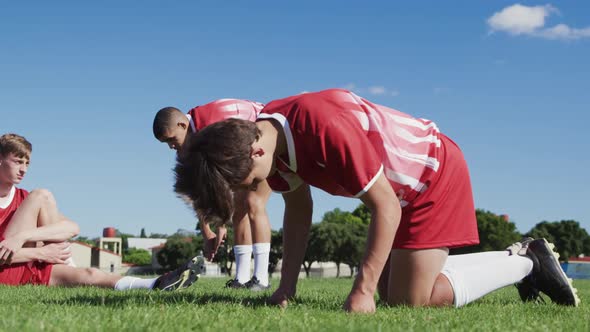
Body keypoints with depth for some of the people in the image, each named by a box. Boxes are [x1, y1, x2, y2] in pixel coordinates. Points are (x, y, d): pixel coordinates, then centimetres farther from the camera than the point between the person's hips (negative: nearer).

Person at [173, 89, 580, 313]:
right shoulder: (267, 134, -10)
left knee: (410, 298, -10)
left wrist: (362, 291, -27)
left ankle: (526, 263, 6)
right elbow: (298, 208, 4)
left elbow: (385, 207, -30)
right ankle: (515, 258, 24)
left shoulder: (326, 129, -37)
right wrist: (287, 286, 0)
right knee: (391, 292, 13)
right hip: (402, 188, 9)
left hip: (435, 172, -9)